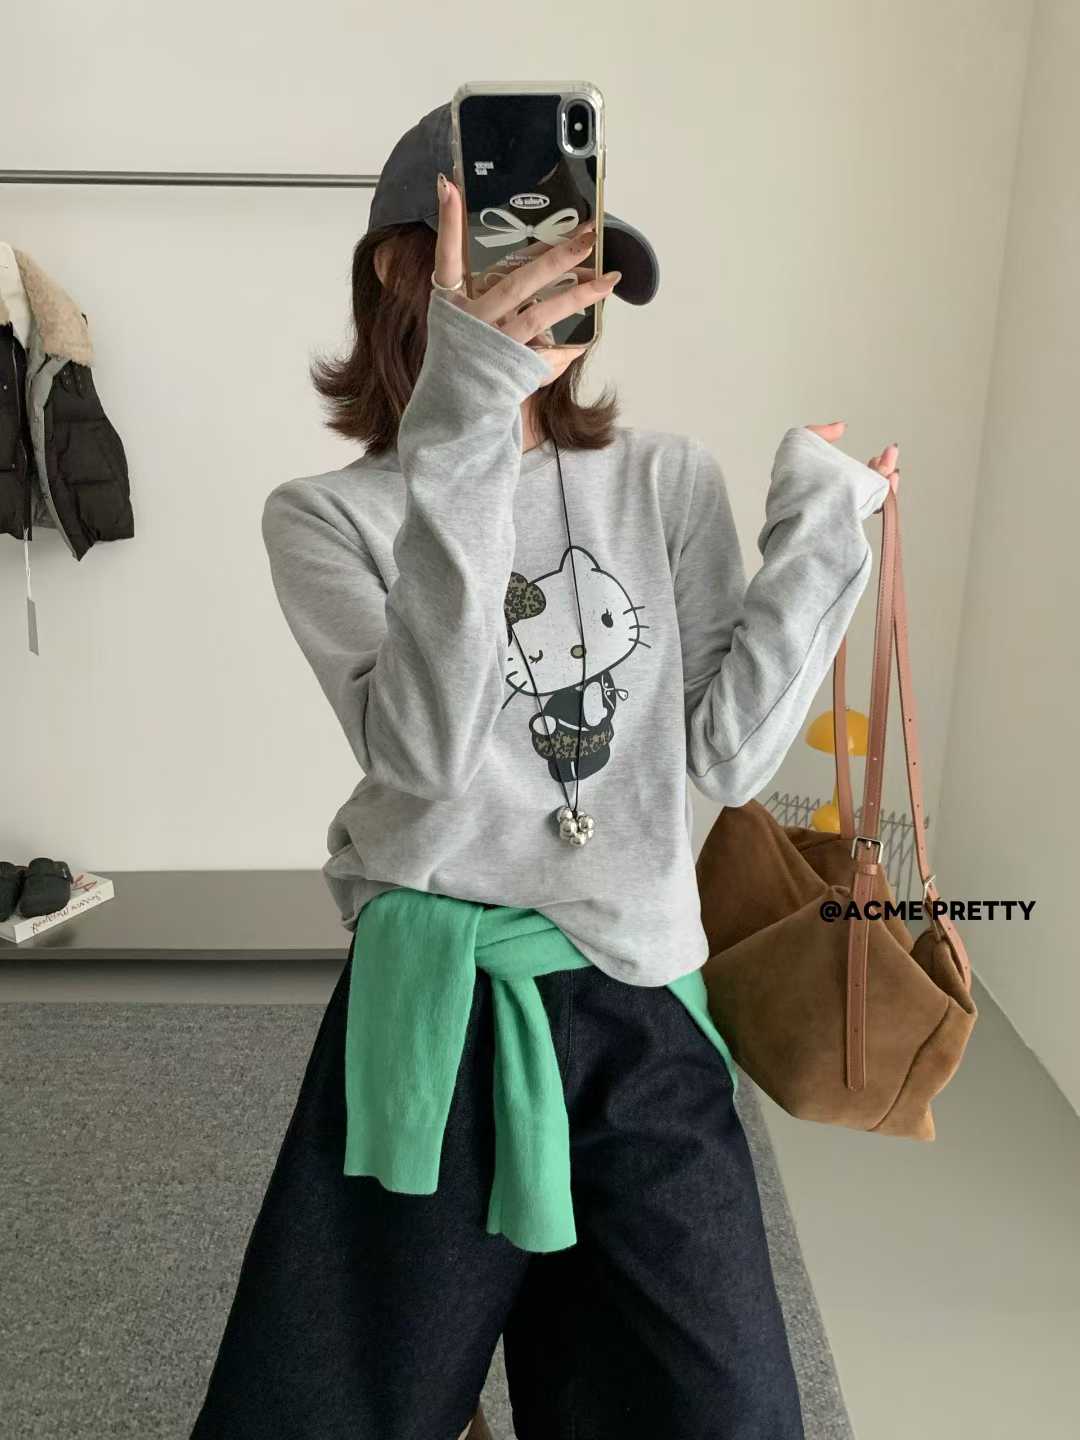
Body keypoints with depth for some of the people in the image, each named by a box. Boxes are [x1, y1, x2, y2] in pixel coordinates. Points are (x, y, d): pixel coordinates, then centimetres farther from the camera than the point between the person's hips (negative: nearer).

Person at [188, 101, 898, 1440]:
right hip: (435, 1008, -2)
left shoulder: (668, 481, 4)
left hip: (644, 1001, 3)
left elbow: (728, 755, 0)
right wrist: (460, 442, -27)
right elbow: (422, 752, -20)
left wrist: (822, 528, -5)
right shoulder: (328, 513, -3)